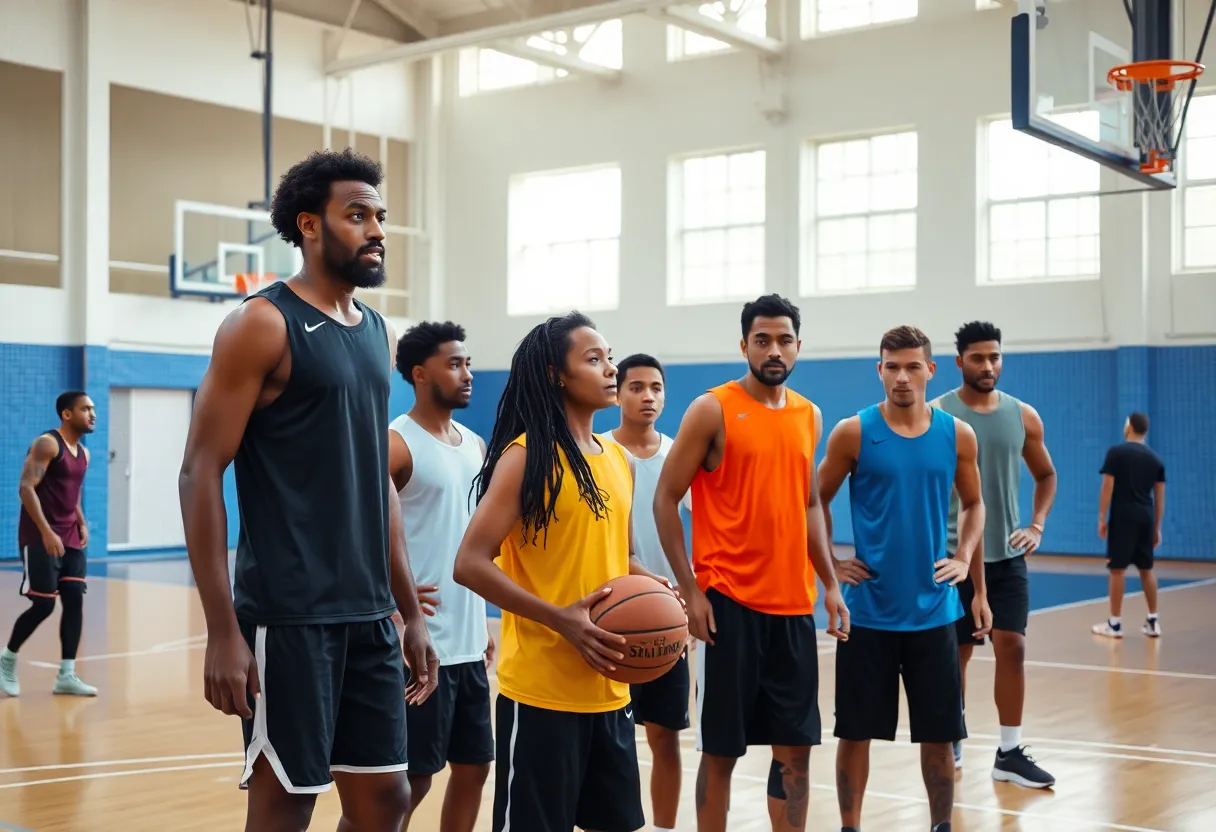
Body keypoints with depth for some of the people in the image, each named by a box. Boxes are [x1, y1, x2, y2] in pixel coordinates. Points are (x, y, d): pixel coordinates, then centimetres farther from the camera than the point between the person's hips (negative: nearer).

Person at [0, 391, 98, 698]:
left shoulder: (83, 452, 13)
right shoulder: (47, 443, -13)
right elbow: (26, 487, -21)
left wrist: (82, 525, 8)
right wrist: (46, 532, -28)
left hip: (70, 539, 8)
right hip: (40, 538, -8)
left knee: (75, 601, -1)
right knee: (43, 605, -7)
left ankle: (66, 676, 3)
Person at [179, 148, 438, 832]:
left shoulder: (381, 335, 13)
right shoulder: (263, 324, -9)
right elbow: (201, 473, -13)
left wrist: (410, 611, 16)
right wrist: (224, 630, -18)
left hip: (369, 615, 7)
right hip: (288, 616, -7)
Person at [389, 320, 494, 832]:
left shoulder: (475, 446, 13)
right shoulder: (396, 444, -11)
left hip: (469, 643, 8)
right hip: (422, 644, -8)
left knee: (473, 767, 13)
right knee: (413, 779, -1)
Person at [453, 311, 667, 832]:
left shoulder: (619, 460, 11)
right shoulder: (526, 456, -11)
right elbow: (470, 564, -16)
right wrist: (561, 619, -22)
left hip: (609, 688, 7)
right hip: (542, 690, -7)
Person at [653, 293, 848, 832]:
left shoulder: (809, 416, 10)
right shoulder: (712, 410, -7)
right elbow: (666, 499, -6)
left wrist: (829, 582, 11)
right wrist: (690, 590, -12)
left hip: (793, 605, 5)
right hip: (729, 603, -5)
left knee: (795, 747, 9)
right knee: (721, 748, 3)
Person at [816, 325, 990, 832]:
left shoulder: (957, 435, 2)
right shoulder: (853, 433, -5)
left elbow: (972, 505, 15)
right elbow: (816, 502, 5)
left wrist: (964, 560, 1)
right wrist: (829, 564, -3)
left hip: (933, 609, 2)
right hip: (868, 609, -2)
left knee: (938, 733, 8)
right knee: (856, 730, 5)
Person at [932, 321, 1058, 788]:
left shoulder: (1023, 416, 3)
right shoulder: (935, 415, -7)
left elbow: (1046, 475, 16)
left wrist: (1036, 525, 1)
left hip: (1007, 555, 2)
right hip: (954, 554, -2)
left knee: (1012, 647, -3)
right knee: (956, 653, 7)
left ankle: (1010, 753, 6)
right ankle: (950, 743, 25)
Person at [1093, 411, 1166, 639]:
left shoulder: (1116, 452, -4)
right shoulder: (1155, 458, 10)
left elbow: (1107, 487, -9)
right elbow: (1160, 496, 11)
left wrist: (1102, 518, -5)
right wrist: (1157, 527, 16)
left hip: (1122, 517, -5)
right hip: (1146, 518, 5)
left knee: (1117, 569, 0)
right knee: (1147, 569, 14)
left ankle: (1115, 624, 2)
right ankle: (1153, 621, 17)